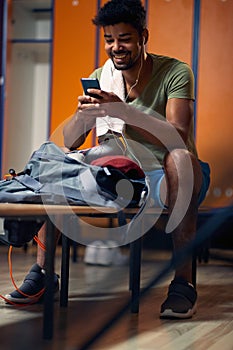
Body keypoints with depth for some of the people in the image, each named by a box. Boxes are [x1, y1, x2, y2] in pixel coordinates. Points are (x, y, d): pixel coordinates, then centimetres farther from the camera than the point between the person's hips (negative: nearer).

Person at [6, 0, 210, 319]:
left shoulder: (176, 72, -10)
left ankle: (183, 281, -33)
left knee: (180, 158, -37)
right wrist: (82, 115, -25)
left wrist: (124, 111, -35)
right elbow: (70, 143, -1)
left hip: (165, 178, -5)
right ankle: (43, 271, -6)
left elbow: (178, 137, -25)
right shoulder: (101, 78, 3)